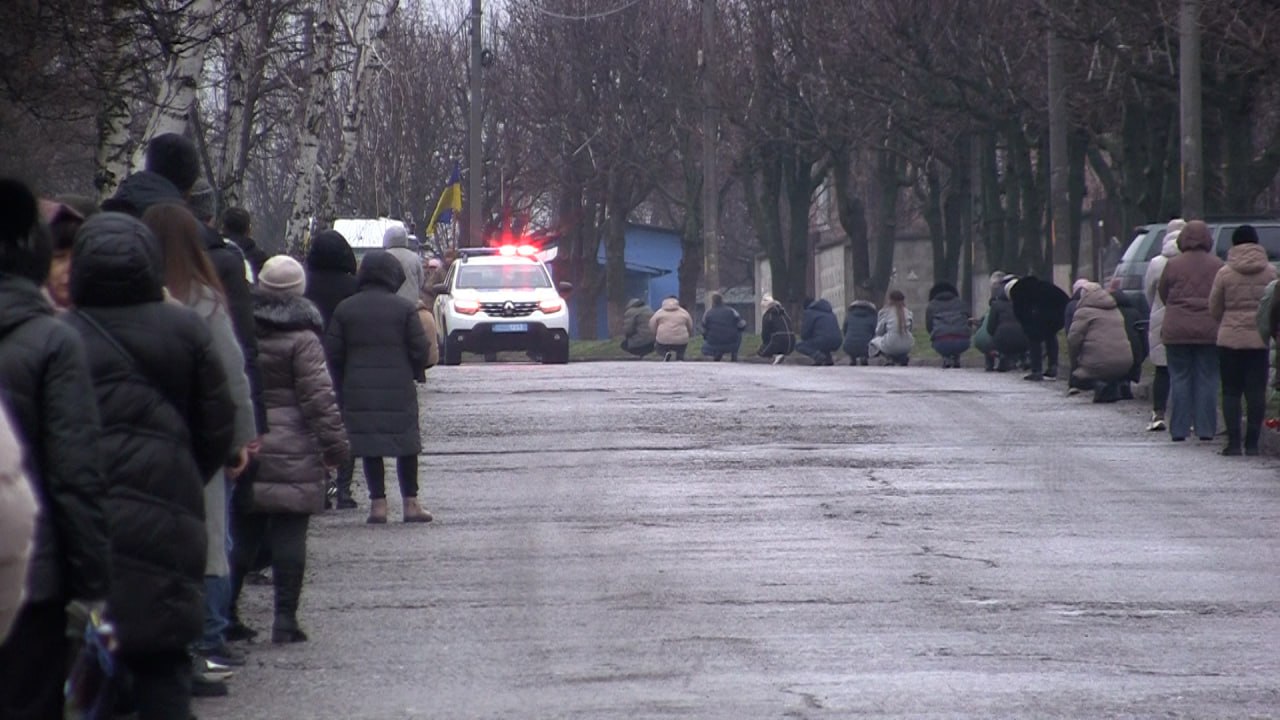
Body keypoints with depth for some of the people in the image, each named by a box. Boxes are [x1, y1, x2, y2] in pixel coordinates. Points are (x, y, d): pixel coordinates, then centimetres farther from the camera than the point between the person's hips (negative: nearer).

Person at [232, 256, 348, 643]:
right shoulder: (302, 340, -9)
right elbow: (319, 397, -11)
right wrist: (335, 444, -5)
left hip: (243, 448, 5)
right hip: (292, 456, -5)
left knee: (242, 534, 12)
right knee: (289, 537, -2)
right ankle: (285, 618, -4)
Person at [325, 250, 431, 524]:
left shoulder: (344, 309, 3)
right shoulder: (405, 308, -3)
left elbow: (333, 352, 4)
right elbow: (419, 348, -4)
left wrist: (341, 387, 15)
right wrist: (416, 373, 15)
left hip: (359, 389, 1)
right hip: (398, 389, -1)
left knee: (369, 446, 5)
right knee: (406, 445, 8)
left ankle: (378, 503, 2)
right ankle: (410, 503, 9)